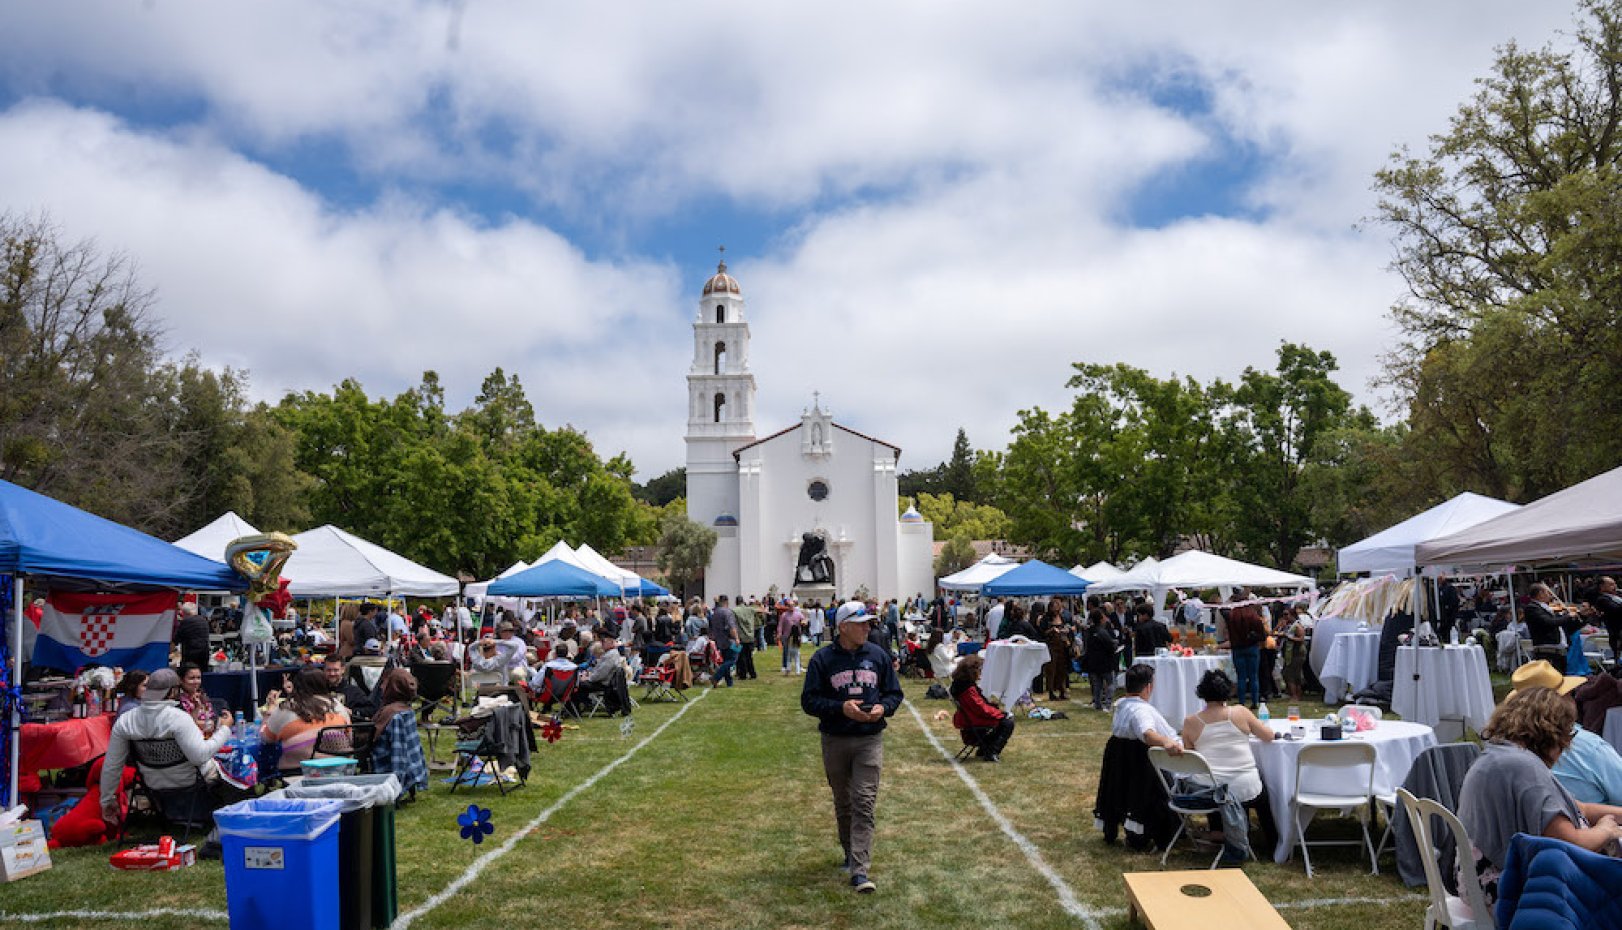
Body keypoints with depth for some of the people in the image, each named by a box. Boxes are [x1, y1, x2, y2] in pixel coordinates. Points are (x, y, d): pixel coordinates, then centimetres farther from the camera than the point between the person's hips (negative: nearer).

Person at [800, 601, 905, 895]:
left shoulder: (878, 655, 4)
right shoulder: (823, 659, -5)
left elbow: (894, 693, 11)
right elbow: (809, 701, -5)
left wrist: (883, 708, -11)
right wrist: (841, 708, -19)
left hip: (870, 740, 0)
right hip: (834, 741, 0)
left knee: (864, 803, -9)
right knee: (842, 803, 15)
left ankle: (860, 871, -11)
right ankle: (850, 852, 37)